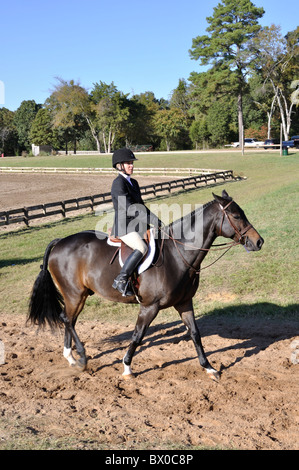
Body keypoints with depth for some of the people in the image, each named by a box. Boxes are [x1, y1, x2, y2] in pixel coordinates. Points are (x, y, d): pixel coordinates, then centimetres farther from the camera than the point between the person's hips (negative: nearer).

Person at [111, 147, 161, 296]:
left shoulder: (133, 182, 16)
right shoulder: (118, 183, -13)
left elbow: (141, 206, 23)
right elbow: (129, 208, -21)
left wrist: (155, 220, 10)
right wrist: (155, 221, -23)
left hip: (137, 226, 10)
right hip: (124, 228, -10)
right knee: (142, 248, -31)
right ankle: (121, 280, -27)